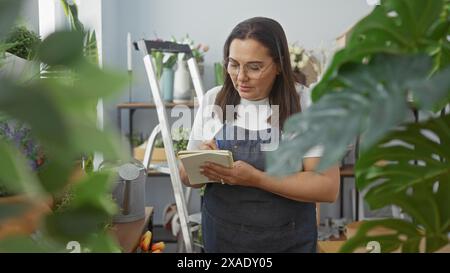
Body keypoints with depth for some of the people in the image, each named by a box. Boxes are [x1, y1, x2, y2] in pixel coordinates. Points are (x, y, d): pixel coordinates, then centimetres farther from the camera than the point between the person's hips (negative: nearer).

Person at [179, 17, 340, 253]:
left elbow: (328, 187, -15)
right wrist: (200, 164, -19)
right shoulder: (213, 100, -2)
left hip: (289, 243, -2)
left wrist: (256, 178, -25)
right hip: (220, 238, 2)